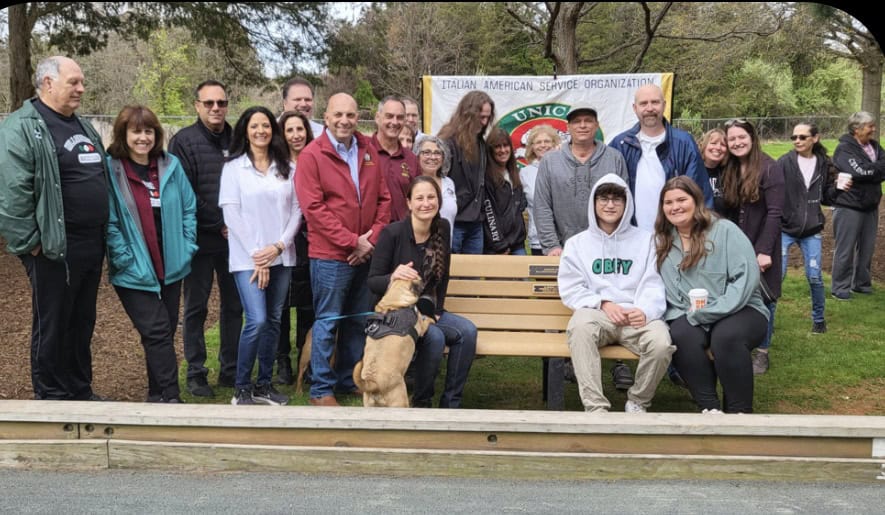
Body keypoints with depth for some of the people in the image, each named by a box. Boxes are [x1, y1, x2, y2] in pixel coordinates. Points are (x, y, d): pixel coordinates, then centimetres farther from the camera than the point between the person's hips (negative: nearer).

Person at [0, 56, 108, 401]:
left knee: (82, 324, 16)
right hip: (54, 249, -8)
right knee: (52, 326, 3)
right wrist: (28, 243, -17)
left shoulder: (82, 127, 17)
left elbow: (102, 179, 25)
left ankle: (81, 392, 29)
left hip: (91, 246, 8)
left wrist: (104, 235, 20)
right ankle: (52, 399, 15)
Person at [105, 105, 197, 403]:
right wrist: (124, 259, -14)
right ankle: (170, 398, -3)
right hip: (135, 272, -5)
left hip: (171, 267, 5)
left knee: (166, 332, 11)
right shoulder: (110, 169, -8)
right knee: (157, 332, -9)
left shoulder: (171, 165, 5)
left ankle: (158, 395, 25)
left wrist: (187, 247, 2)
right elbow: (108, 221, -10)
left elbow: (189, 208, 10)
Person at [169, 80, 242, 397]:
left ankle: (230, 370, 22)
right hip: (200, 239, -4)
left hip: (233, 239, 4)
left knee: (234, 305, 11)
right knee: (196, 307, 5)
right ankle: (196, 374, 14)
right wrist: (219, 225, -13)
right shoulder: (184, 141, -4)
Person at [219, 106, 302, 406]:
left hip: (281, 256, 4)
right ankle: (242, 388, 0)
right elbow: (231, 213, -5)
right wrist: (257, 257, -10)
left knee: (273, 321, 7)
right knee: (257, 320, -13)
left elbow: (296, 209, 6)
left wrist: (279, 246, -8)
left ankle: (264, 384, 19)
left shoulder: (287, 168, 9)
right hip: (247, 257, -4)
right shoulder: (234, 167, 1)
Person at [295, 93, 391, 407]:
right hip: (330, 255, -5)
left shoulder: (368, 151, 8)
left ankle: (349, 380, 27)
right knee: (327, 322, 0)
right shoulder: (312, 155, -7)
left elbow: (383, 198, 9)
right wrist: (352, 241, -14)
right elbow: (313, 208, -13)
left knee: (359, 321, 13)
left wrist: (372, 239, -5)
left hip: (366, 255, 6)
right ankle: (321, 390, 10)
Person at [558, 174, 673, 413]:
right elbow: (570, 290, 6)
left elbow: (653, 286, 5)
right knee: (580, 324, -37)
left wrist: (645, 310, -17)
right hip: (597, 315, 0)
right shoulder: (577, 243, 17)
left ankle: (638, 402, -3)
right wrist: (602, 304, -11)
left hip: (638, 316, 1)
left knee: (661, 342, -32)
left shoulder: (646, 240, 16)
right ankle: (595, 407, -33)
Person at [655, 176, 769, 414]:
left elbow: (746, 275, -12)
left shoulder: (724, 230, -1)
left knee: (726, 336, -35)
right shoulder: (662, 242, 12)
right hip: (687, 317, 3)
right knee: (681, 336, -31)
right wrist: (691, 315, -14)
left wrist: (709, 312, -18)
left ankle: (739, 411, -19)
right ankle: (710, 407, -20)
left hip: (738, 311, -2)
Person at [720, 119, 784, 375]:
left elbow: (774, 213, -15)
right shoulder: (729, 170, 8)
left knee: (762, 299, 1)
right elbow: (726, 211, 8)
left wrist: (764, 250, -19)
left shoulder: (770, 169, -10)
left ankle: (762, 352, 11)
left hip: (761, 246, -5)